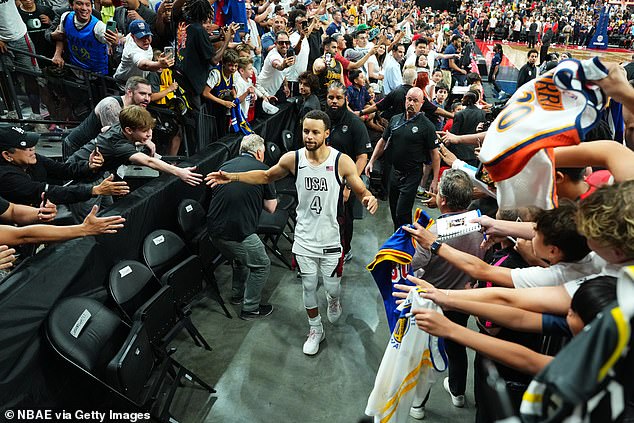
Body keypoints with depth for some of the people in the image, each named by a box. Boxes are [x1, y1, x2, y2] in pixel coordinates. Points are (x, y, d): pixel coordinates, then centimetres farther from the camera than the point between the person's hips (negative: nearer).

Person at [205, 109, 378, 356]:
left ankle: (333, 299, 53)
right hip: (304, 238, 2)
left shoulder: (342, 162, -16)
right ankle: (316, 330, 40)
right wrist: (233, 177, -3)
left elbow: (362, 192, -8)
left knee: (332, 286, 12)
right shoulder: (293, 159, -9)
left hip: (331, 239, -1)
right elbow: (267, 176, 7)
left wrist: (369, 199, -34)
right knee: (308, 287, 14)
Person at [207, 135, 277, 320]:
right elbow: (271, 208, 2)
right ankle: (250, 308, 23)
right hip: (238, 233, -7)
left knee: (240, 256, 32)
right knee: (261, 265, 17)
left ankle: (237, 294, 48)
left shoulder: (225, 165, 12)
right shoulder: (262, 170, -2)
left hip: (214, 230, 7)